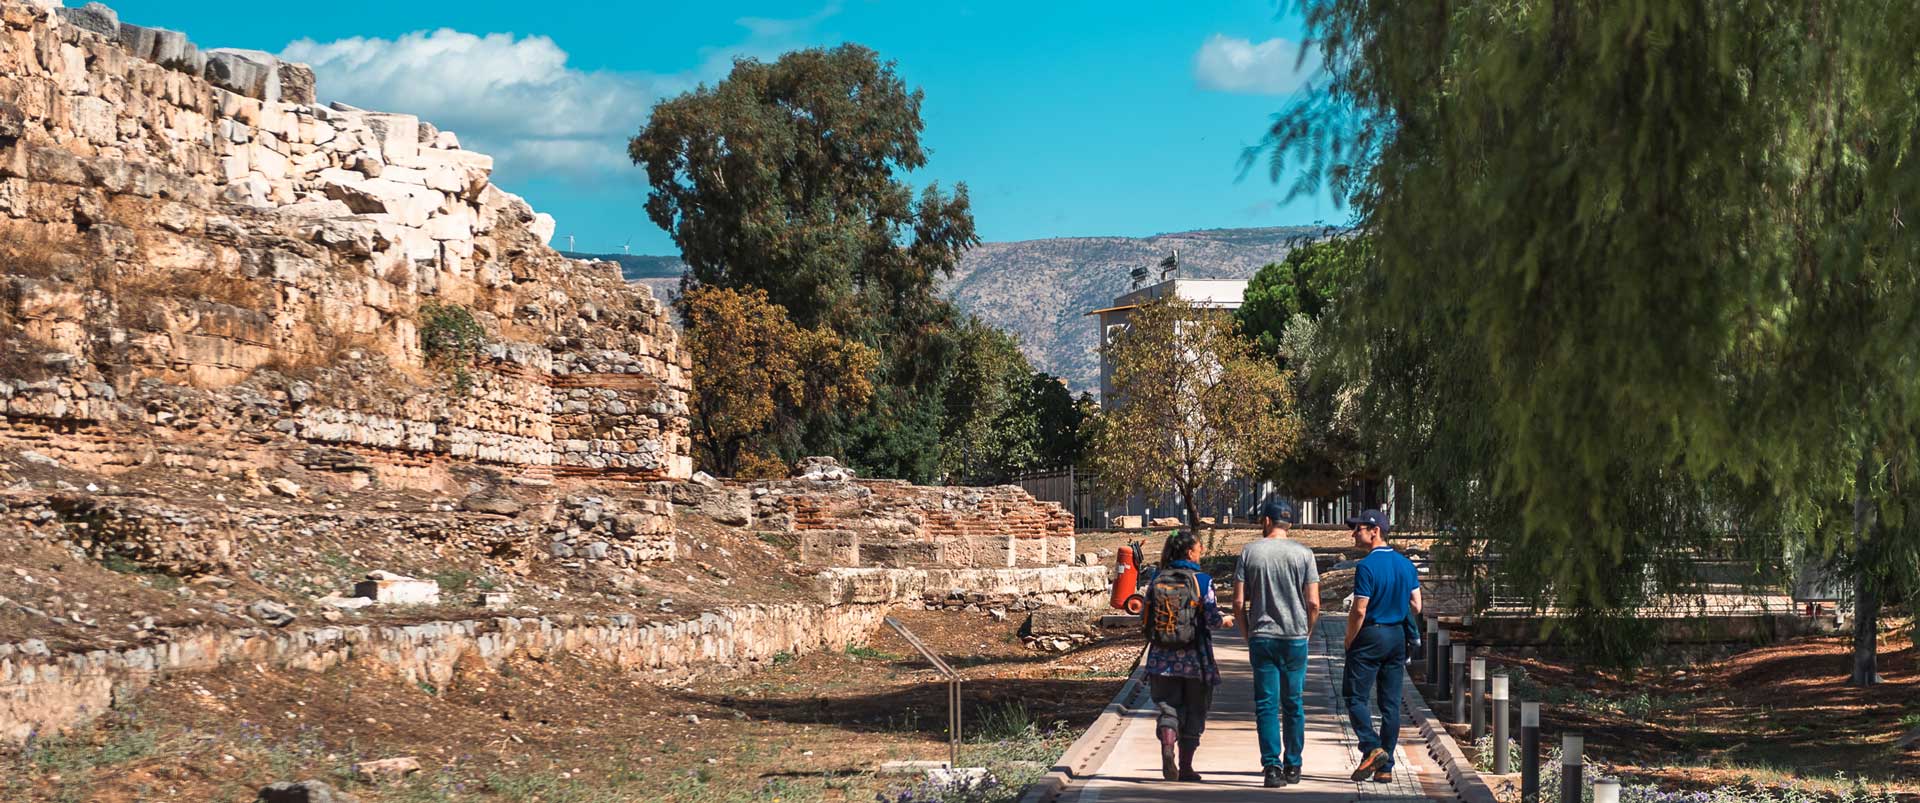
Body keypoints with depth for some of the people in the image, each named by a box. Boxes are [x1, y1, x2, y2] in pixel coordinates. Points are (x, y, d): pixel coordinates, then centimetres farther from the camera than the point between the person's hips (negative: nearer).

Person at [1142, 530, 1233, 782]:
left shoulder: (1156, 580, 1)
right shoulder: (1202, 581, -9)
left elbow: (1144, 618, 3)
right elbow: (1212, 619, -10)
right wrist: (1226, 621, 11)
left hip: (1162, 657, 2)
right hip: (1194, 658, -2)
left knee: (1168, 707, 9)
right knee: (1193, 712, 11)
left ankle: (1167, 747, -20)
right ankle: (1186, 767, 14)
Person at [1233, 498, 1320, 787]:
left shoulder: (1250, 552, -1)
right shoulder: (1303, 553, -1)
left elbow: (1238, 603, -2)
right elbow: (1314, 603, -4)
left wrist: (1247, 634, 11)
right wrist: (1306, 633, 12)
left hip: (1261, 637, -1)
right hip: (1296, 638, 1)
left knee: (1266, 704, 0)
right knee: (1293, 704, 11)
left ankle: (1272, 766, -8)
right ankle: (1293, 766, 17)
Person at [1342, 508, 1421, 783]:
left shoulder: (1367, 566, -15)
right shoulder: (1406, 565, 7)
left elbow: (1359, 610, -17)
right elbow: (1416, 607, 9)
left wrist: (1349, 642, -5)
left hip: (1370, 636, -7)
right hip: (1398, 637, 7)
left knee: (1355, 696, 1)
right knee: (1390, 702, 7)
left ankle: (1372, 748, -17)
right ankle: (1386, 766, 8)